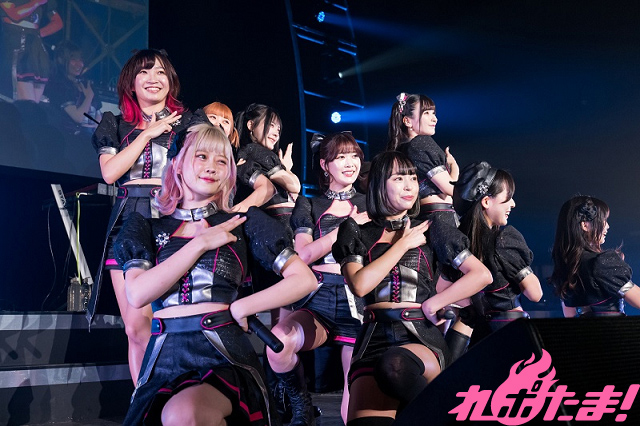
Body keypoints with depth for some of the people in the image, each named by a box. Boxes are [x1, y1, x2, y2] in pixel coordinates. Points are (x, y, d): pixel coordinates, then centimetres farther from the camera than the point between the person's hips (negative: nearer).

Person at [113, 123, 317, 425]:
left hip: (225, 356, -1)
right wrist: (200, 243, -5)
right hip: (163, 362, 1)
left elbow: (304, 279, 2)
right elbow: (137, 295, -6)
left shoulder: (243, 224, 7)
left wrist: (239, 308, -3)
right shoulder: (145, 227, 12)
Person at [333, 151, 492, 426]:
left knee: (393, 365, -38)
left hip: (422, 336, -1)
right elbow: (360, 285, -4)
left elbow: (482, 275, 5)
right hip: (373, 340, 1)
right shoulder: (357, 234, 13)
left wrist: (434, 304, -1)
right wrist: (404, 243, 1)